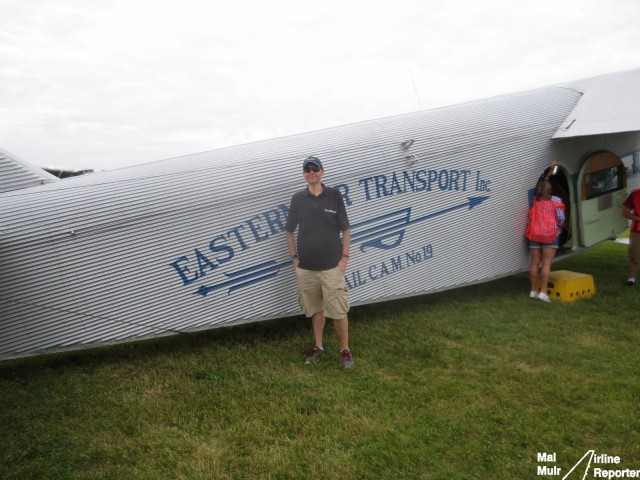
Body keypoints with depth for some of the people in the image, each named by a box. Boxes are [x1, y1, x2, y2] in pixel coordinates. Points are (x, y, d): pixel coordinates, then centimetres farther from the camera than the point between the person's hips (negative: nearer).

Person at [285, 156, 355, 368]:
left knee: (338, 311, 1)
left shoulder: (334, 195, -2)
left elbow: (346, 229, 1)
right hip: (306, 267, 2)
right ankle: (318, 347, 31)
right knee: (315, 309, 15)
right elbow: (289, 231, 11)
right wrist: (294, 257, 6)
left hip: (331, 266, -2)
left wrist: (345, 257, -3)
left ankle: (345, 350, 18)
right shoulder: (298, 198, 3)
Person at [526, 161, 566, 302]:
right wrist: (559, 227, 12)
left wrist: (550, 171, 29)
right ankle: (543, 292, -8)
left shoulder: (535, 198, 8)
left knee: (535, 262, 6)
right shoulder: (555, 200, -5)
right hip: (550, 234, -4)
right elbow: (561, 217, -9)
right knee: (546, 264, -5)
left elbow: (541, 183, 25)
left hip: (534, 234, 4)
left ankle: (533, 291, 10)